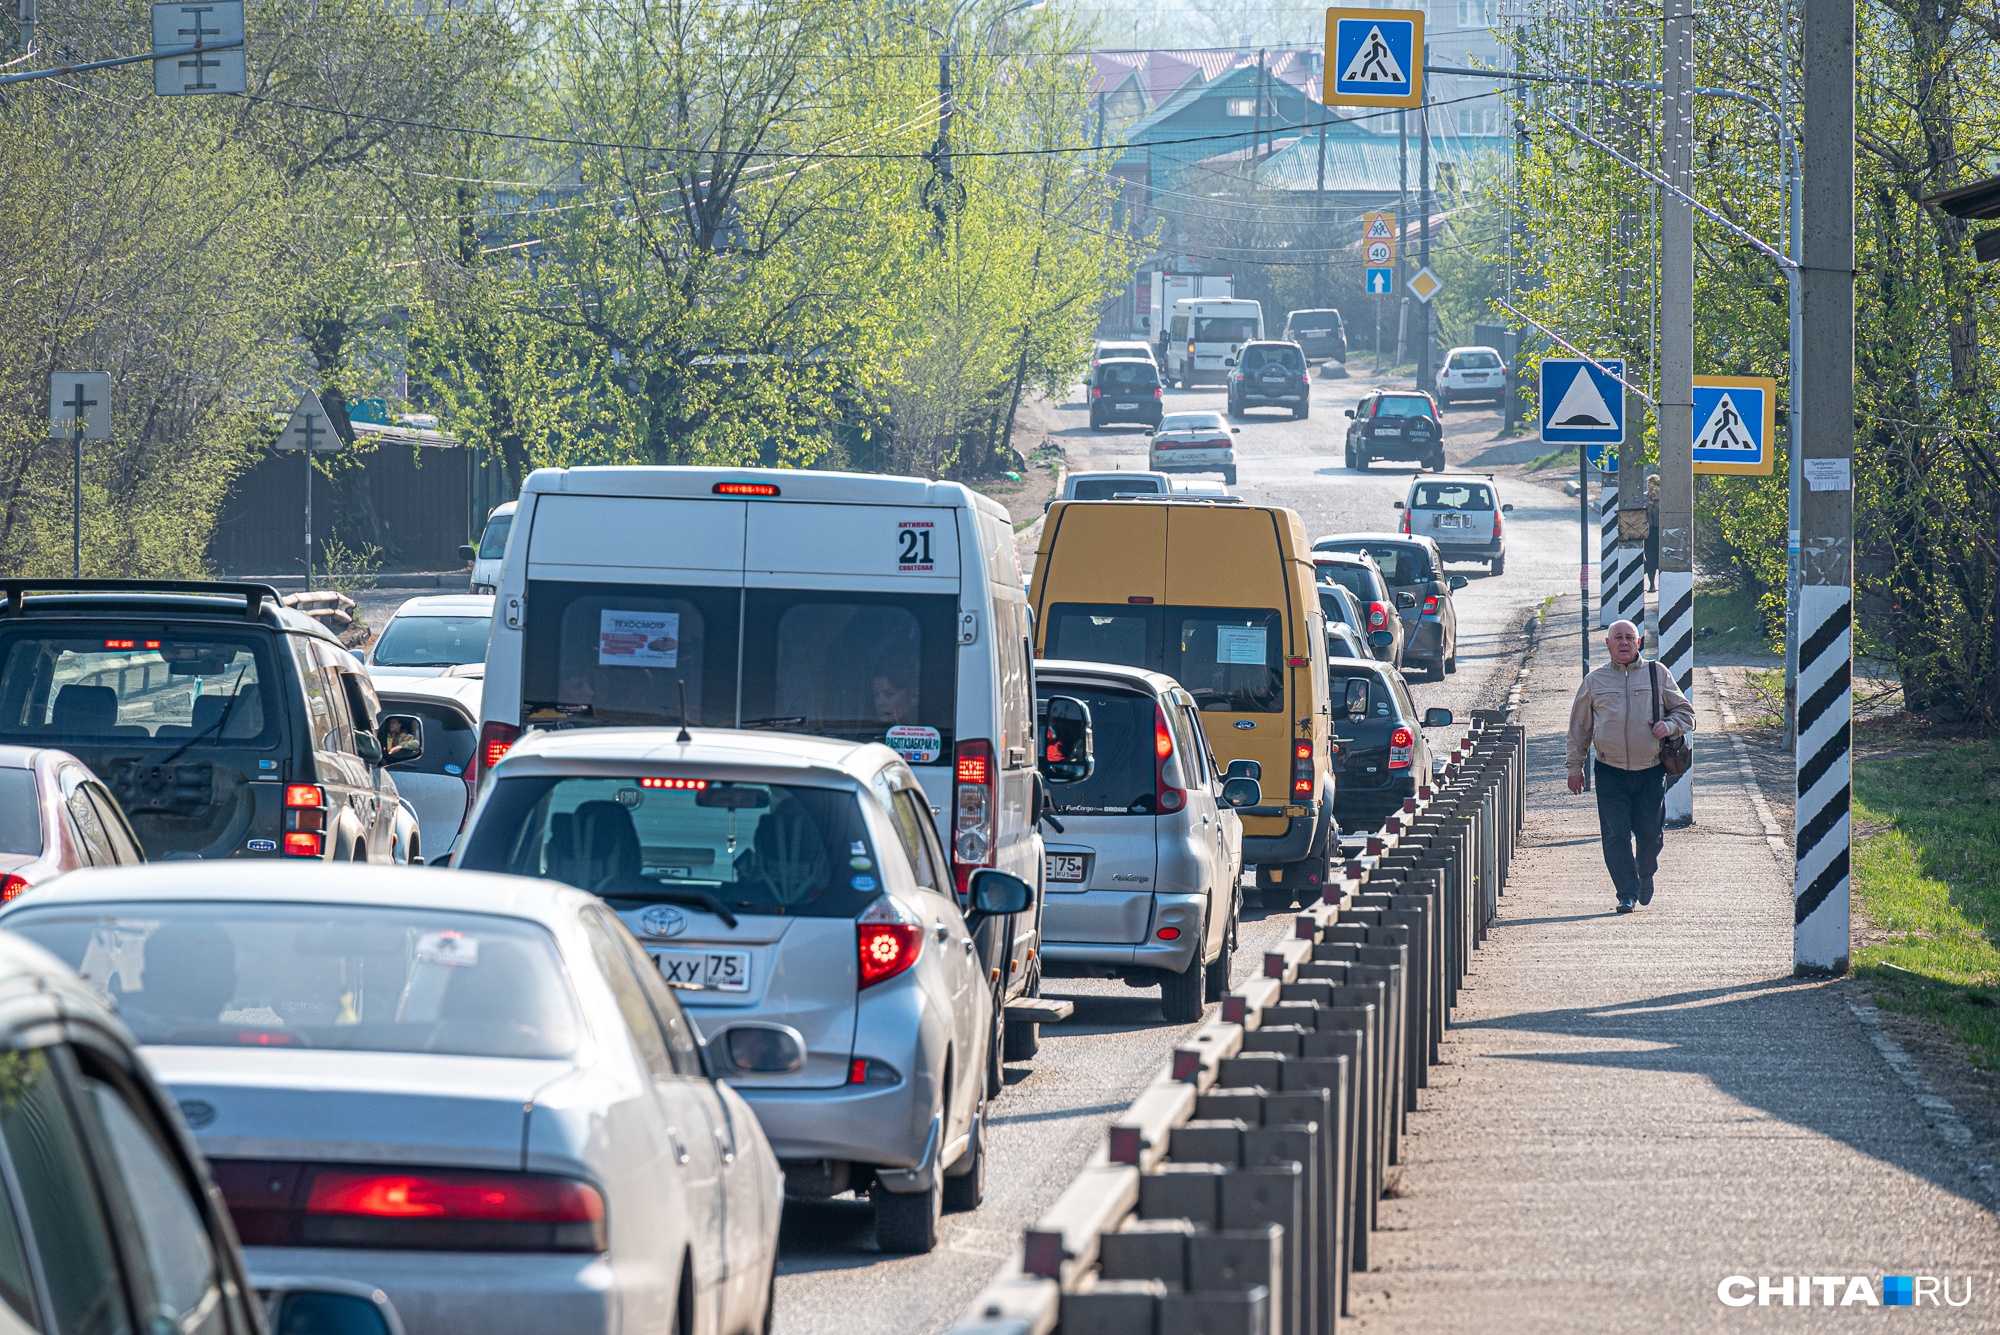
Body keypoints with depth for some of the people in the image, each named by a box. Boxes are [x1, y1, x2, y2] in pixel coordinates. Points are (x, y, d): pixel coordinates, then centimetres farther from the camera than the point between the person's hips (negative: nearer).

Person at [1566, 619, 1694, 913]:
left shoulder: (1657, 674, 8)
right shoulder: (1595, 682, 9)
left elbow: (1685, 712, 13)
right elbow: (1579, 728, 15)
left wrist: (1669, 726, -9)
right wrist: (1575, 767, 11)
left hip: (1651, 772, 0)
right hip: (1611, 774, 0)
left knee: (1650, 834, 2)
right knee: (1616, 836, -8)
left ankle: (1646, 874, 32)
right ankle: (1627, 893, 2)